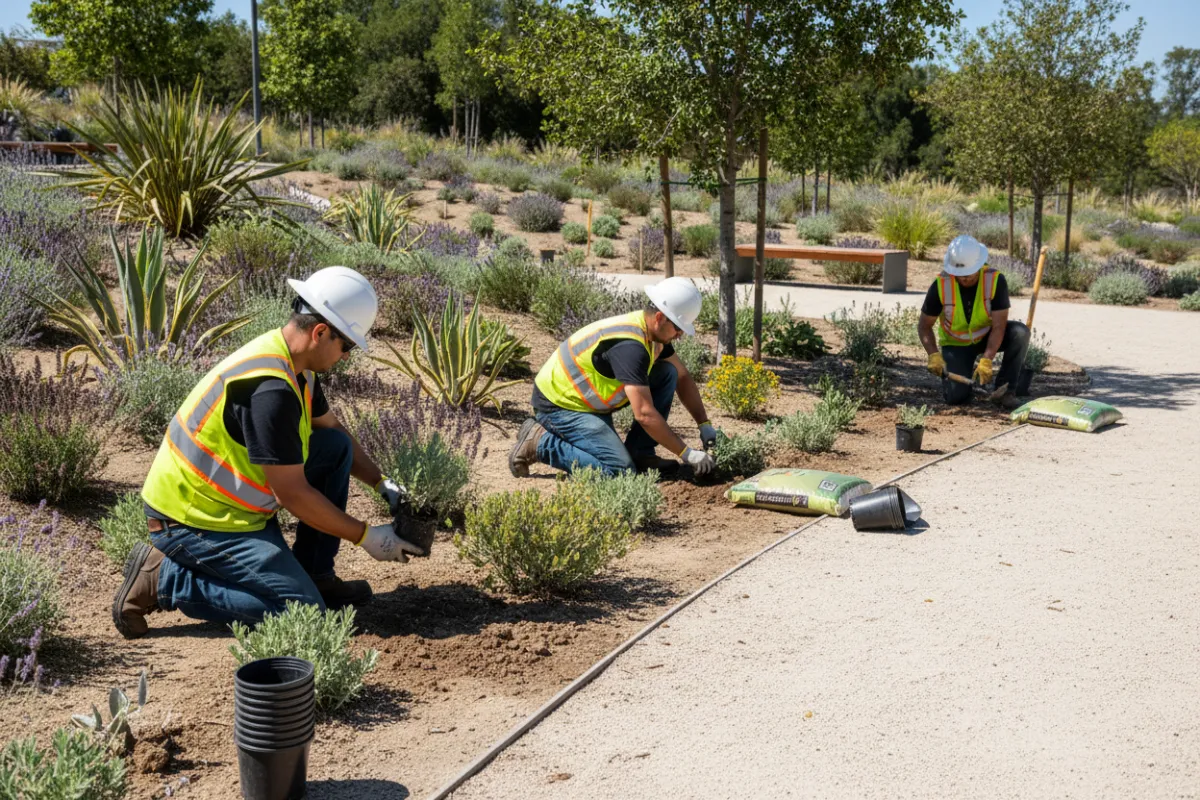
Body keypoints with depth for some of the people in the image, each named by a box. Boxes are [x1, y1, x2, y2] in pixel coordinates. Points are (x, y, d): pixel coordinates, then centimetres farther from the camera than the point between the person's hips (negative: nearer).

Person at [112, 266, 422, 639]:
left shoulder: (295, 364, 2)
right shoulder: (270, 388, -28)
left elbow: (331, 428, 20)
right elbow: (292, 493, -23)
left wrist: (382, 483, 11)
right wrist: (366, 537, -13)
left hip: (230, 500, 10)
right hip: (192, 518, -10)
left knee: (336, 447, 4)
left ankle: (315, 574, 11)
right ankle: (162, 578, -5)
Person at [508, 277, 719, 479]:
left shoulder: (653, 331, -1)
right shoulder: (630, 346, -30)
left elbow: (682, 378, 13)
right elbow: (644, 414, -32)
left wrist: (705, 424, 3)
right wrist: (687, 454, -26)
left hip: (590, 401, 10)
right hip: (558, 404, -10)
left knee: (667, 373, 0)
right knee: (620, 469, -23)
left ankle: (640, 454, 2)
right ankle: (539, 443, -8)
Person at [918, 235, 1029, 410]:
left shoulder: (995, 280, -23)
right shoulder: (940, 285, -22)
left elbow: (998, 326, -24)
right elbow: (924, 325, -11)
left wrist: (987, 360, -35)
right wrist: (934, 355, -26)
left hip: (986, 337, 1)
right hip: (955, 344, -1)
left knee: (1020, 332, -29)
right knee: (956, 396, -20)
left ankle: (1005, 390, -15)